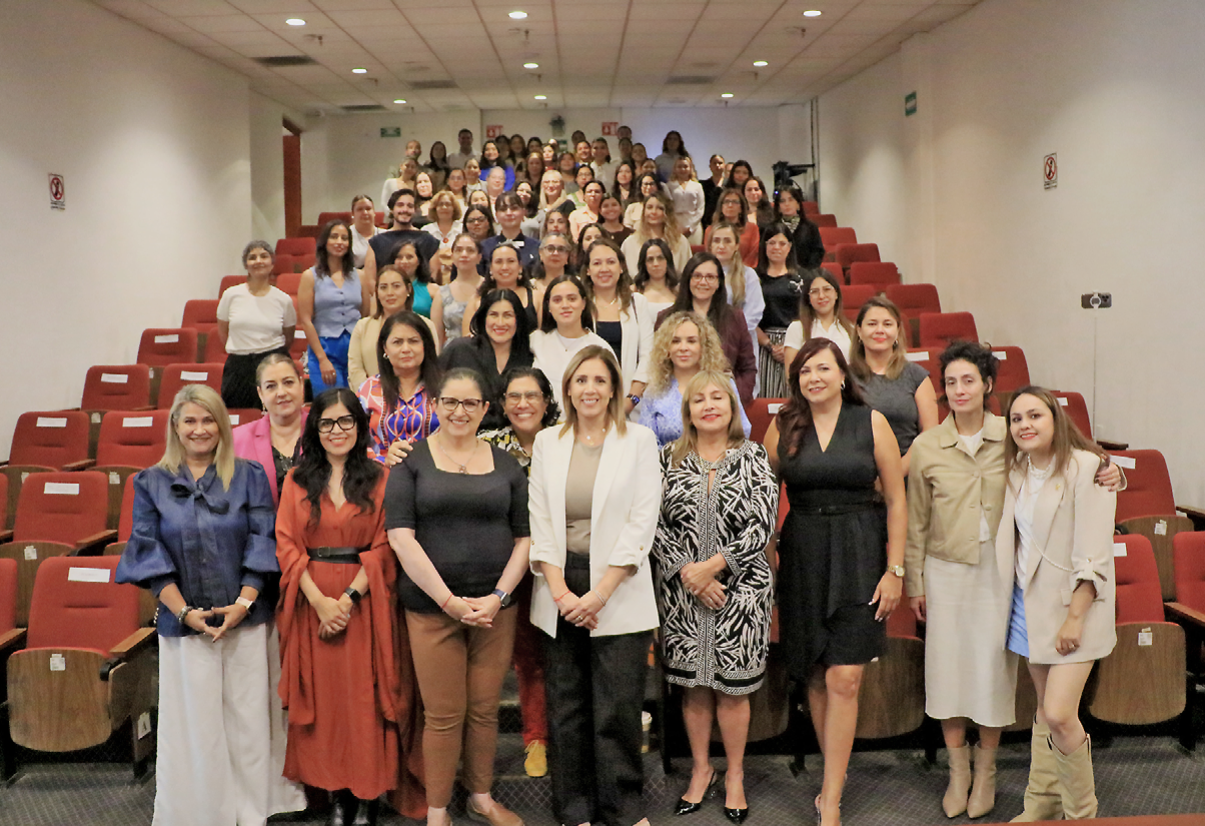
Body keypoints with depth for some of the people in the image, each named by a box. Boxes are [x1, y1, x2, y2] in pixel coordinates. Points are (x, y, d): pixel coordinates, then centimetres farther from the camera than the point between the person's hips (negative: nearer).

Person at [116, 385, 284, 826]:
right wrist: (184, 611, -9)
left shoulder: (248, 476, 5)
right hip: (184, 622, 0)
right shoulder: (151, 483, 6)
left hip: (245, 619, 0)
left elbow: (262, 542, 0)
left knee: (248, 718, 4)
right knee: (193, 723, 4)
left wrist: (244, 602, -11)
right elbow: (149, 553, 1)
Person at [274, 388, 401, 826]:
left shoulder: (379, 479, 2)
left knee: (363, 695, 0)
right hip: (311, 601, 2)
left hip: (363, 600, -2)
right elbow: (286, 543, 1)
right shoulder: (297, 480, 8)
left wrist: (348, 598, -13)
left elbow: (382, 547, -3)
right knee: (321, 694, 4)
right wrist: (319, 600, -10)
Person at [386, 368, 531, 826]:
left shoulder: (505, 465, 8)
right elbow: (400, 536, -9)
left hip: (496, 608, 3)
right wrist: (449, 600, -14)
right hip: (432, 608, -2)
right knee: (444, 715, 3)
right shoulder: (412, 461, -1)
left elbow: (525, 537, 7)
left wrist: (498, 596, -7)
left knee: (485, 710, 10)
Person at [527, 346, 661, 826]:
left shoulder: (639, 441, 1)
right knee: (566, 708, 8)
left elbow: (642, 523, -5)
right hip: (560, 592, 3)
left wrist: (599, 593, -11)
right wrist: (560, 591, -6)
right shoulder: (547, 443, 9)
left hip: (618, 592, -2)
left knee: (618, 709, -2)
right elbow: (539, 521, 5)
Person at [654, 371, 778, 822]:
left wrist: (713, 566, -14)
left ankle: (734, 776, 23)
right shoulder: (669, 458, 4)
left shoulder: (754, 457, 1)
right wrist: (688, 572, -12)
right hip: (681, 590, 1)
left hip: (739, 588, -1)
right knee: (692, 683, 9)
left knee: (732, 687, 5)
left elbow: (762, 525, -7)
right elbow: (656, 523, -1)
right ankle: (700, 770, 28)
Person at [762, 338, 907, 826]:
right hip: (802, 558, 2)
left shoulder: (871, 423, -1)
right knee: (816, 679, 9)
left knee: (844, 680, -7)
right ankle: (835, 773, 27)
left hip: (859, 556, -2)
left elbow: (896, 501, 1)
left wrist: (894, 570, -3)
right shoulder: (783, 427, 5)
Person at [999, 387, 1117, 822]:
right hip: (1030, 602, 6)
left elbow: (1093, 556, -16)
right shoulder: (1018, 470, 7)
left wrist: (1075, 617, -18)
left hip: (1073, 605, -6)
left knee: (1059, 714, -10)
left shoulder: (1086, 467, -14)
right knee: (1045, 710, 14)